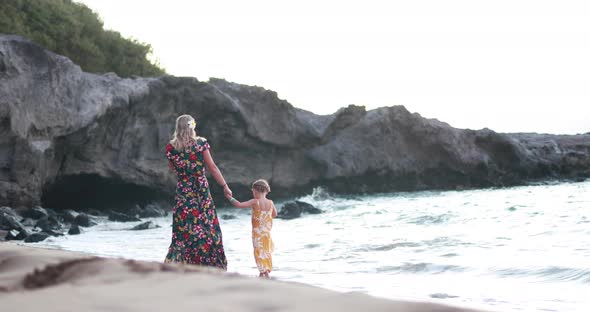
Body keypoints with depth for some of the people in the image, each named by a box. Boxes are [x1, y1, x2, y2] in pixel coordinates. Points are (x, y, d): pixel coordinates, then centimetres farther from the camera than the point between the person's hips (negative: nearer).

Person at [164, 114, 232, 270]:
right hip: (201, 190, -1)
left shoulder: (171, 148, -2)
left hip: (183, 191, 1)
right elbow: (212, 167, -5)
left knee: (184, 230, 5)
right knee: (207, 227, 7)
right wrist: (225, 186, 1)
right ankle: (211, 264, 10)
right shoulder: (201, 143, -6)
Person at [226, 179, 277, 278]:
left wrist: (230, 198, -5)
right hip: (267, 232, 5)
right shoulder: (270, 203, 0)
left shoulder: (255, 202, -13)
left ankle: (263, 272, -8)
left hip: (257, 232, -5)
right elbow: (274, 214, 16)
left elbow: (239, 205, -17)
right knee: (267, 251, 17)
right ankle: (266, 271, 24)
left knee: (259, 252, -1)